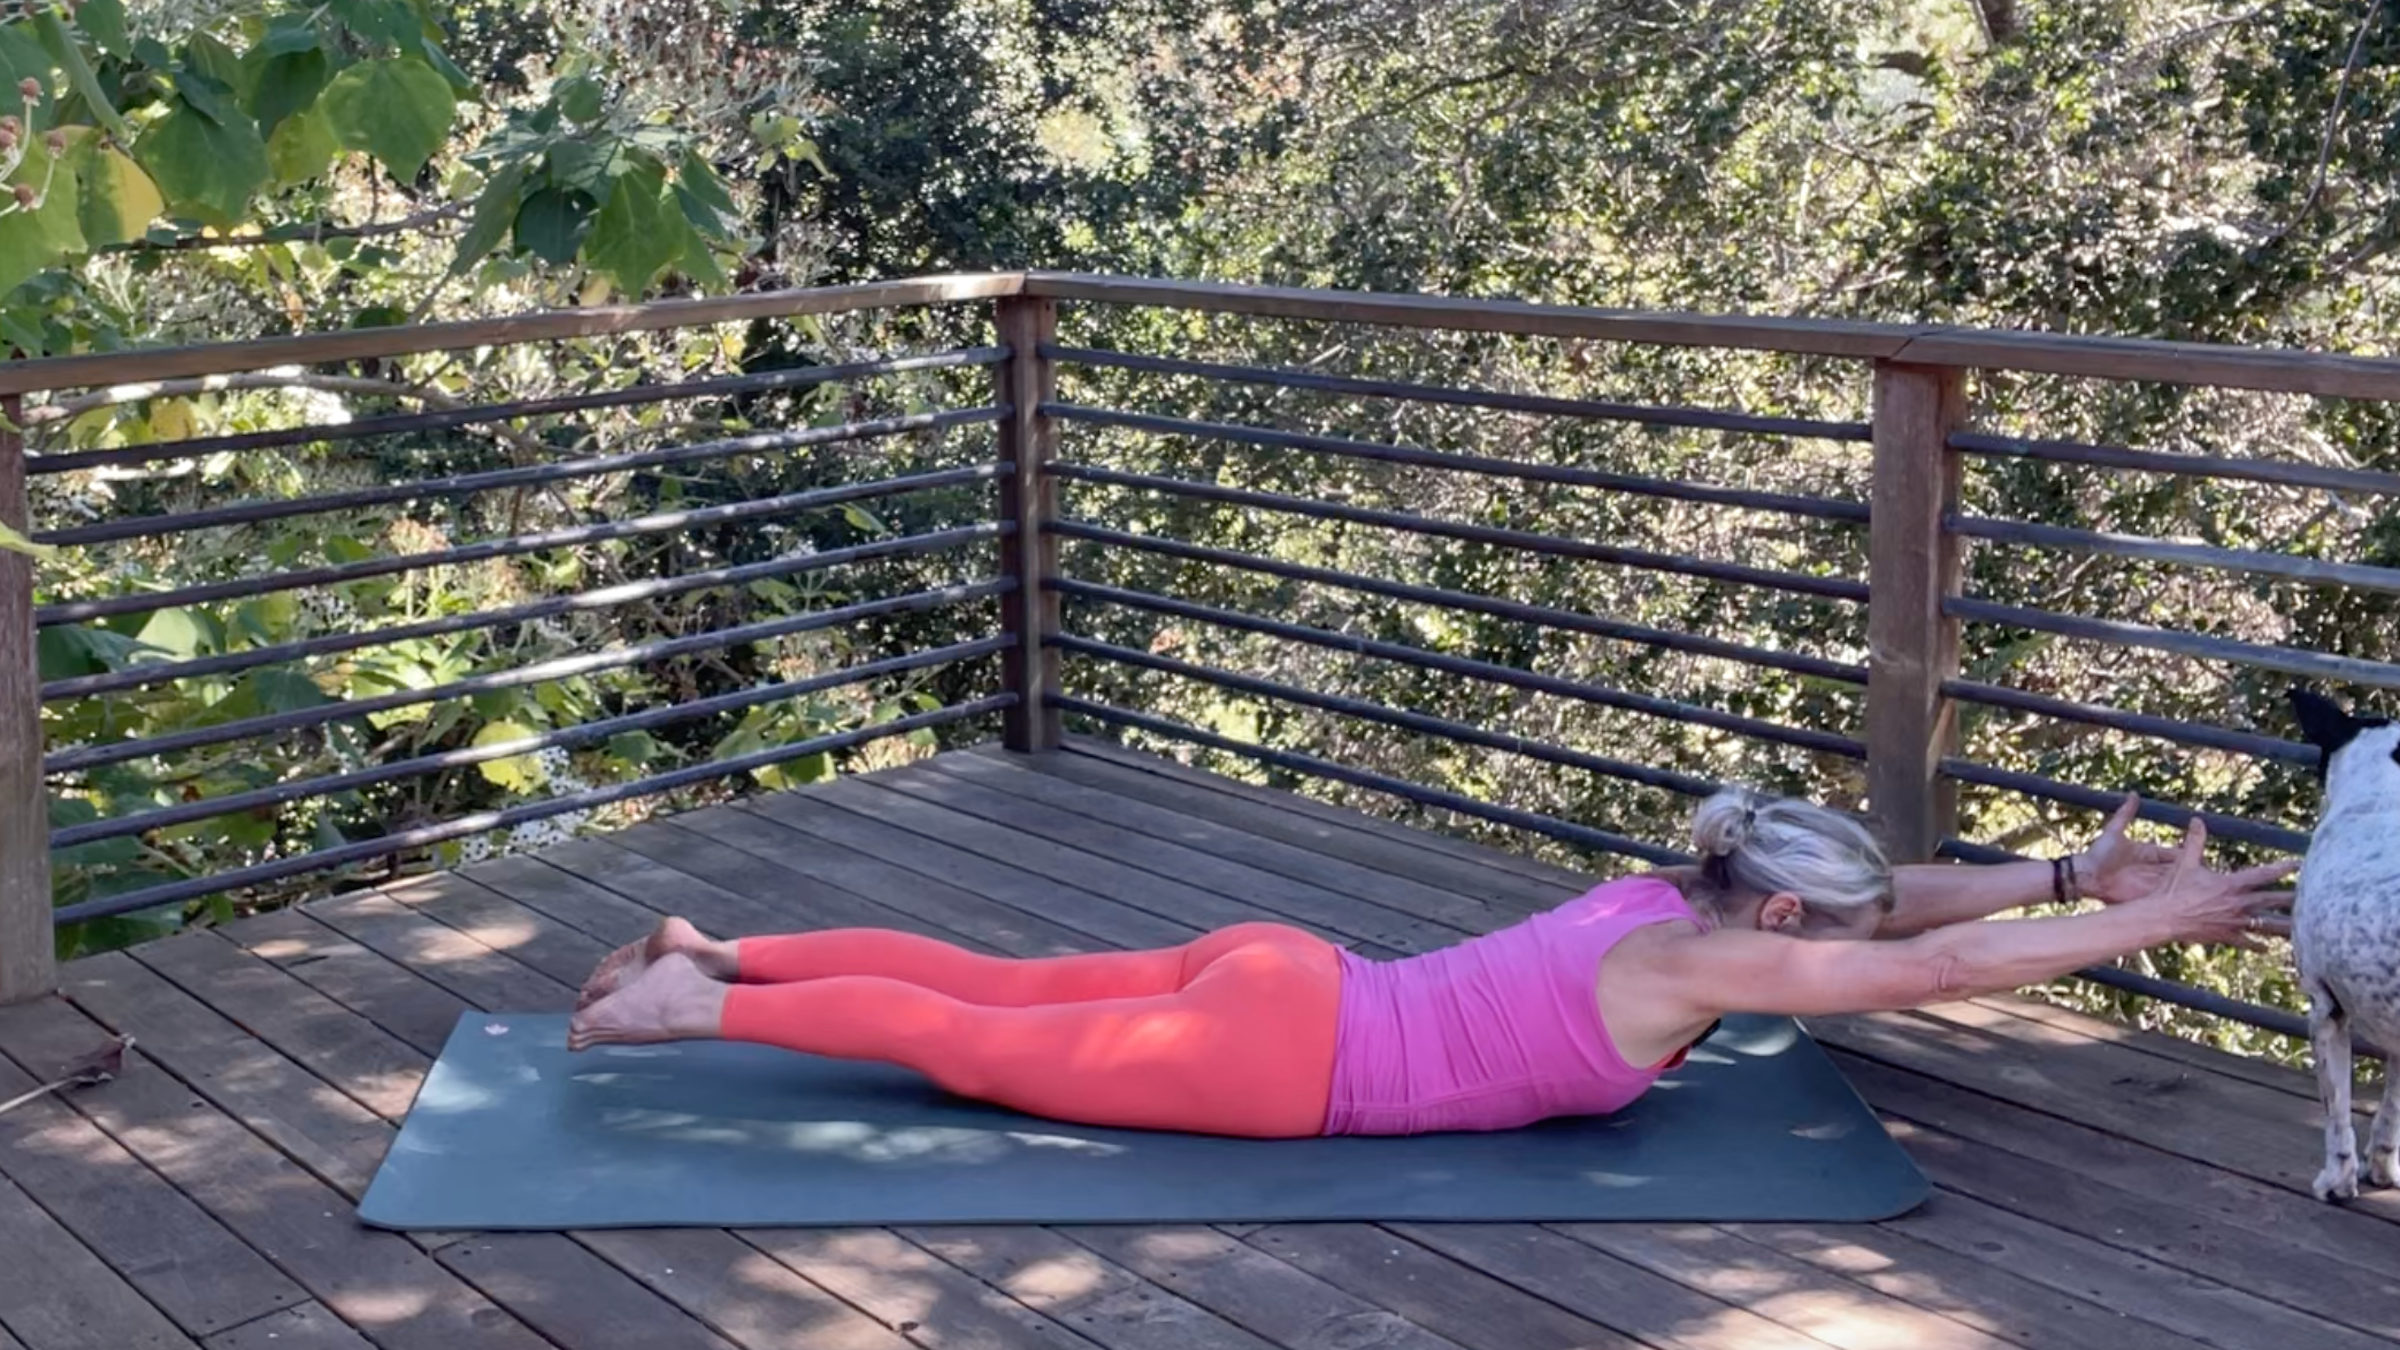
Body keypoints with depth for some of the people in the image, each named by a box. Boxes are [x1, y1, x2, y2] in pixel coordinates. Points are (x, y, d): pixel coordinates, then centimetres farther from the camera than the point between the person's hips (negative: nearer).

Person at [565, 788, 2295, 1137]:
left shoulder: (1667, 893, 9)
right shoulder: (1697, 962, -15)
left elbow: (1884, 894, 20)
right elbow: (1932, 968, -17)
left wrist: (2064, 873, 16)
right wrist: (2149, 924, -10)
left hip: (1276, 977, 8)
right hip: (1278, 1055, -8)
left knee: (996, 987, 14)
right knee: (975, 1048, 0)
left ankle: (713, 949, 19)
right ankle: (702, 1005, 6)